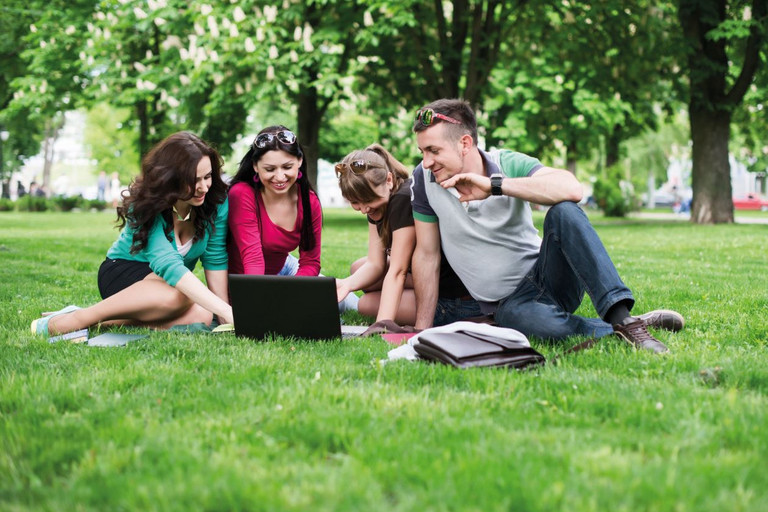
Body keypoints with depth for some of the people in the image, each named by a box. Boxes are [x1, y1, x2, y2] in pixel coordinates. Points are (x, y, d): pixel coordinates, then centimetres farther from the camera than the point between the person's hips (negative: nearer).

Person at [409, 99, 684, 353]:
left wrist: (495, 185, -31)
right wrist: (422, 332, 1)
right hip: (508, 303, 0)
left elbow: (571, 189, -28)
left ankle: (623, 318, -36)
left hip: (550, 276, 0)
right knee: (530, 319, -38)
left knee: (563, 212, -30)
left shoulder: (509, 164, -9)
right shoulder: (424, 178, -4)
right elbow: (427, 255, 2)